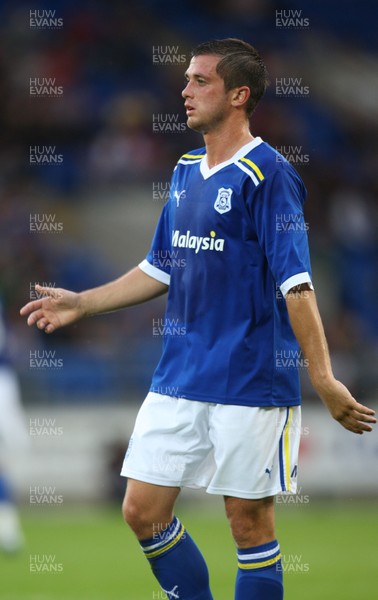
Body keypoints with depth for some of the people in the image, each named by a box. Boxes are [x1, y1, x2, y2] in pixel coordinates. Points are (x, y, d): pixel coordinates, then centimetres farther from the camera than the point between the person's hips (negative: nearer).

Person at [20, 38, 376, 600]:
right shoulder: (186, 171, 11)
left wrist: (324, 380, -22)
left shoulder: (267, 174, -12)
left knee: (250, 522, 1)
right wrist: (80, 304, 22)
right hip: (179, 379, 7)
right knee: (142, 511, 6)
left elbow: (295, 283, -17)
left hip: (250, 383, -7)